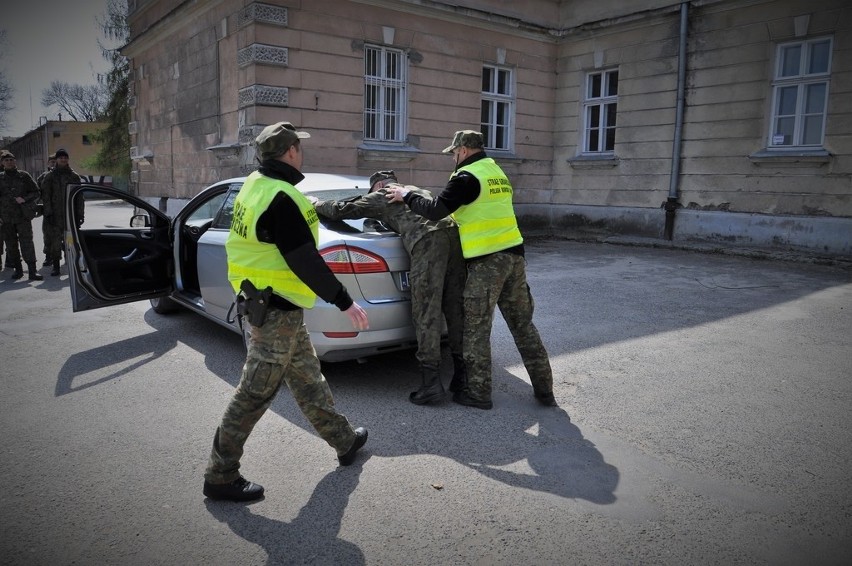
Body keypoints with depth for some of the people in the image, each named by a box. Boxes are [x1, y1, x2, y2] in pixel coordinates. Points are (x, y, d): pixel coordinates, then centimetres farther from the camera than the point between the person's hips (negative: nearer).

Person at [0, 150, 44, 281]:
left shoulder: (24, 176, 5)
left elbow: (36, 192, 6)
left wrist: (24, 199, -11)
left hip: (23, 216, -3)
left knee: (27, 242, -9)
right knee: (11, 244, 7)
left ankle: (32, 271, -11)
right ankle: (18, 269, 17)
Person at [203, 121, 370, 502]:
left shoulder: (256, 184, 7)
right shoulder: (281, 199, -23)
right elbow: (304, 262, -25)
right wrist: (344, 302, -19)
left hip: (260, 300, 10)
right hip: (277, 311, -10)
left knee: (308, 379, 20)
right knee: (256, 393, 0)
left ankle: (344, 440, 36)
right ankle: (220, 476, 13)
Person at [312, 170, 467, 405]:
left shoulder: (379, 197, 20)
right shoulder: (418, 190, 37)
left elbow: (340, 210, 19)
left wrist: (316, 204, 38)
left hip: (427, 242, -6)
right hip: (454, 233, 7)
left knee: (426, 313, -6)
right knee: (455, 308, 9)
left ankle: (431, 382, -10)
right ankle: (462, 371, 10)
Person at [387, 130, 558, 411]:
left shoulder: (468, 176, -10)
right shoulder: (498, 173, 17)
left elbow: (436, 209, -15)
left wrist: (406, 195, 0)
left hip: (486, 262, -8)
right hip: (513, 254, 8)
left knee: (476, 329, 3)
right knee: (523, 324, 13)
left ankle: (478, 392, 10)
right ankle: (544, 389, 17)